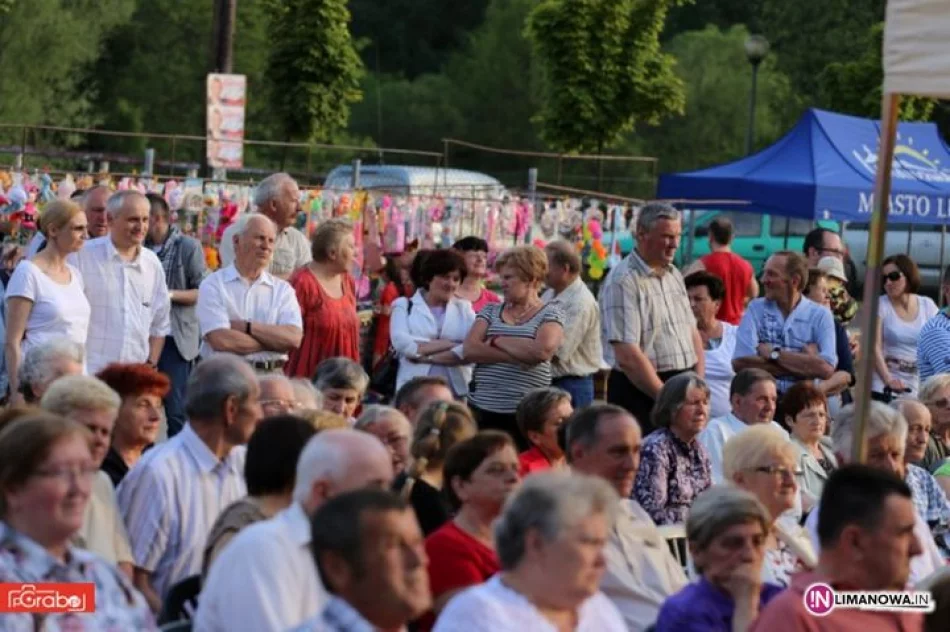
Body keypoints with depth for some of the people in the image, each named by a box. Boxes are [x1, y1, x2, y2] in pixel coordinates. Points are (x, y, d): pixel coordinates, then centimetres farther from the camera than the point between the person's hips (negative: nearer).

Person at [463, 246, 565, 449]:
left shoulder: (551, 313, 2)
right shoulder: (490, 310, 13)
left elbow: (542, 350, -18)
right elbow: (469, 350, -2)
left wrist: (497, 341, -6)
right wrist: (520, 355, -13)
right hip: (481, 409, 3)